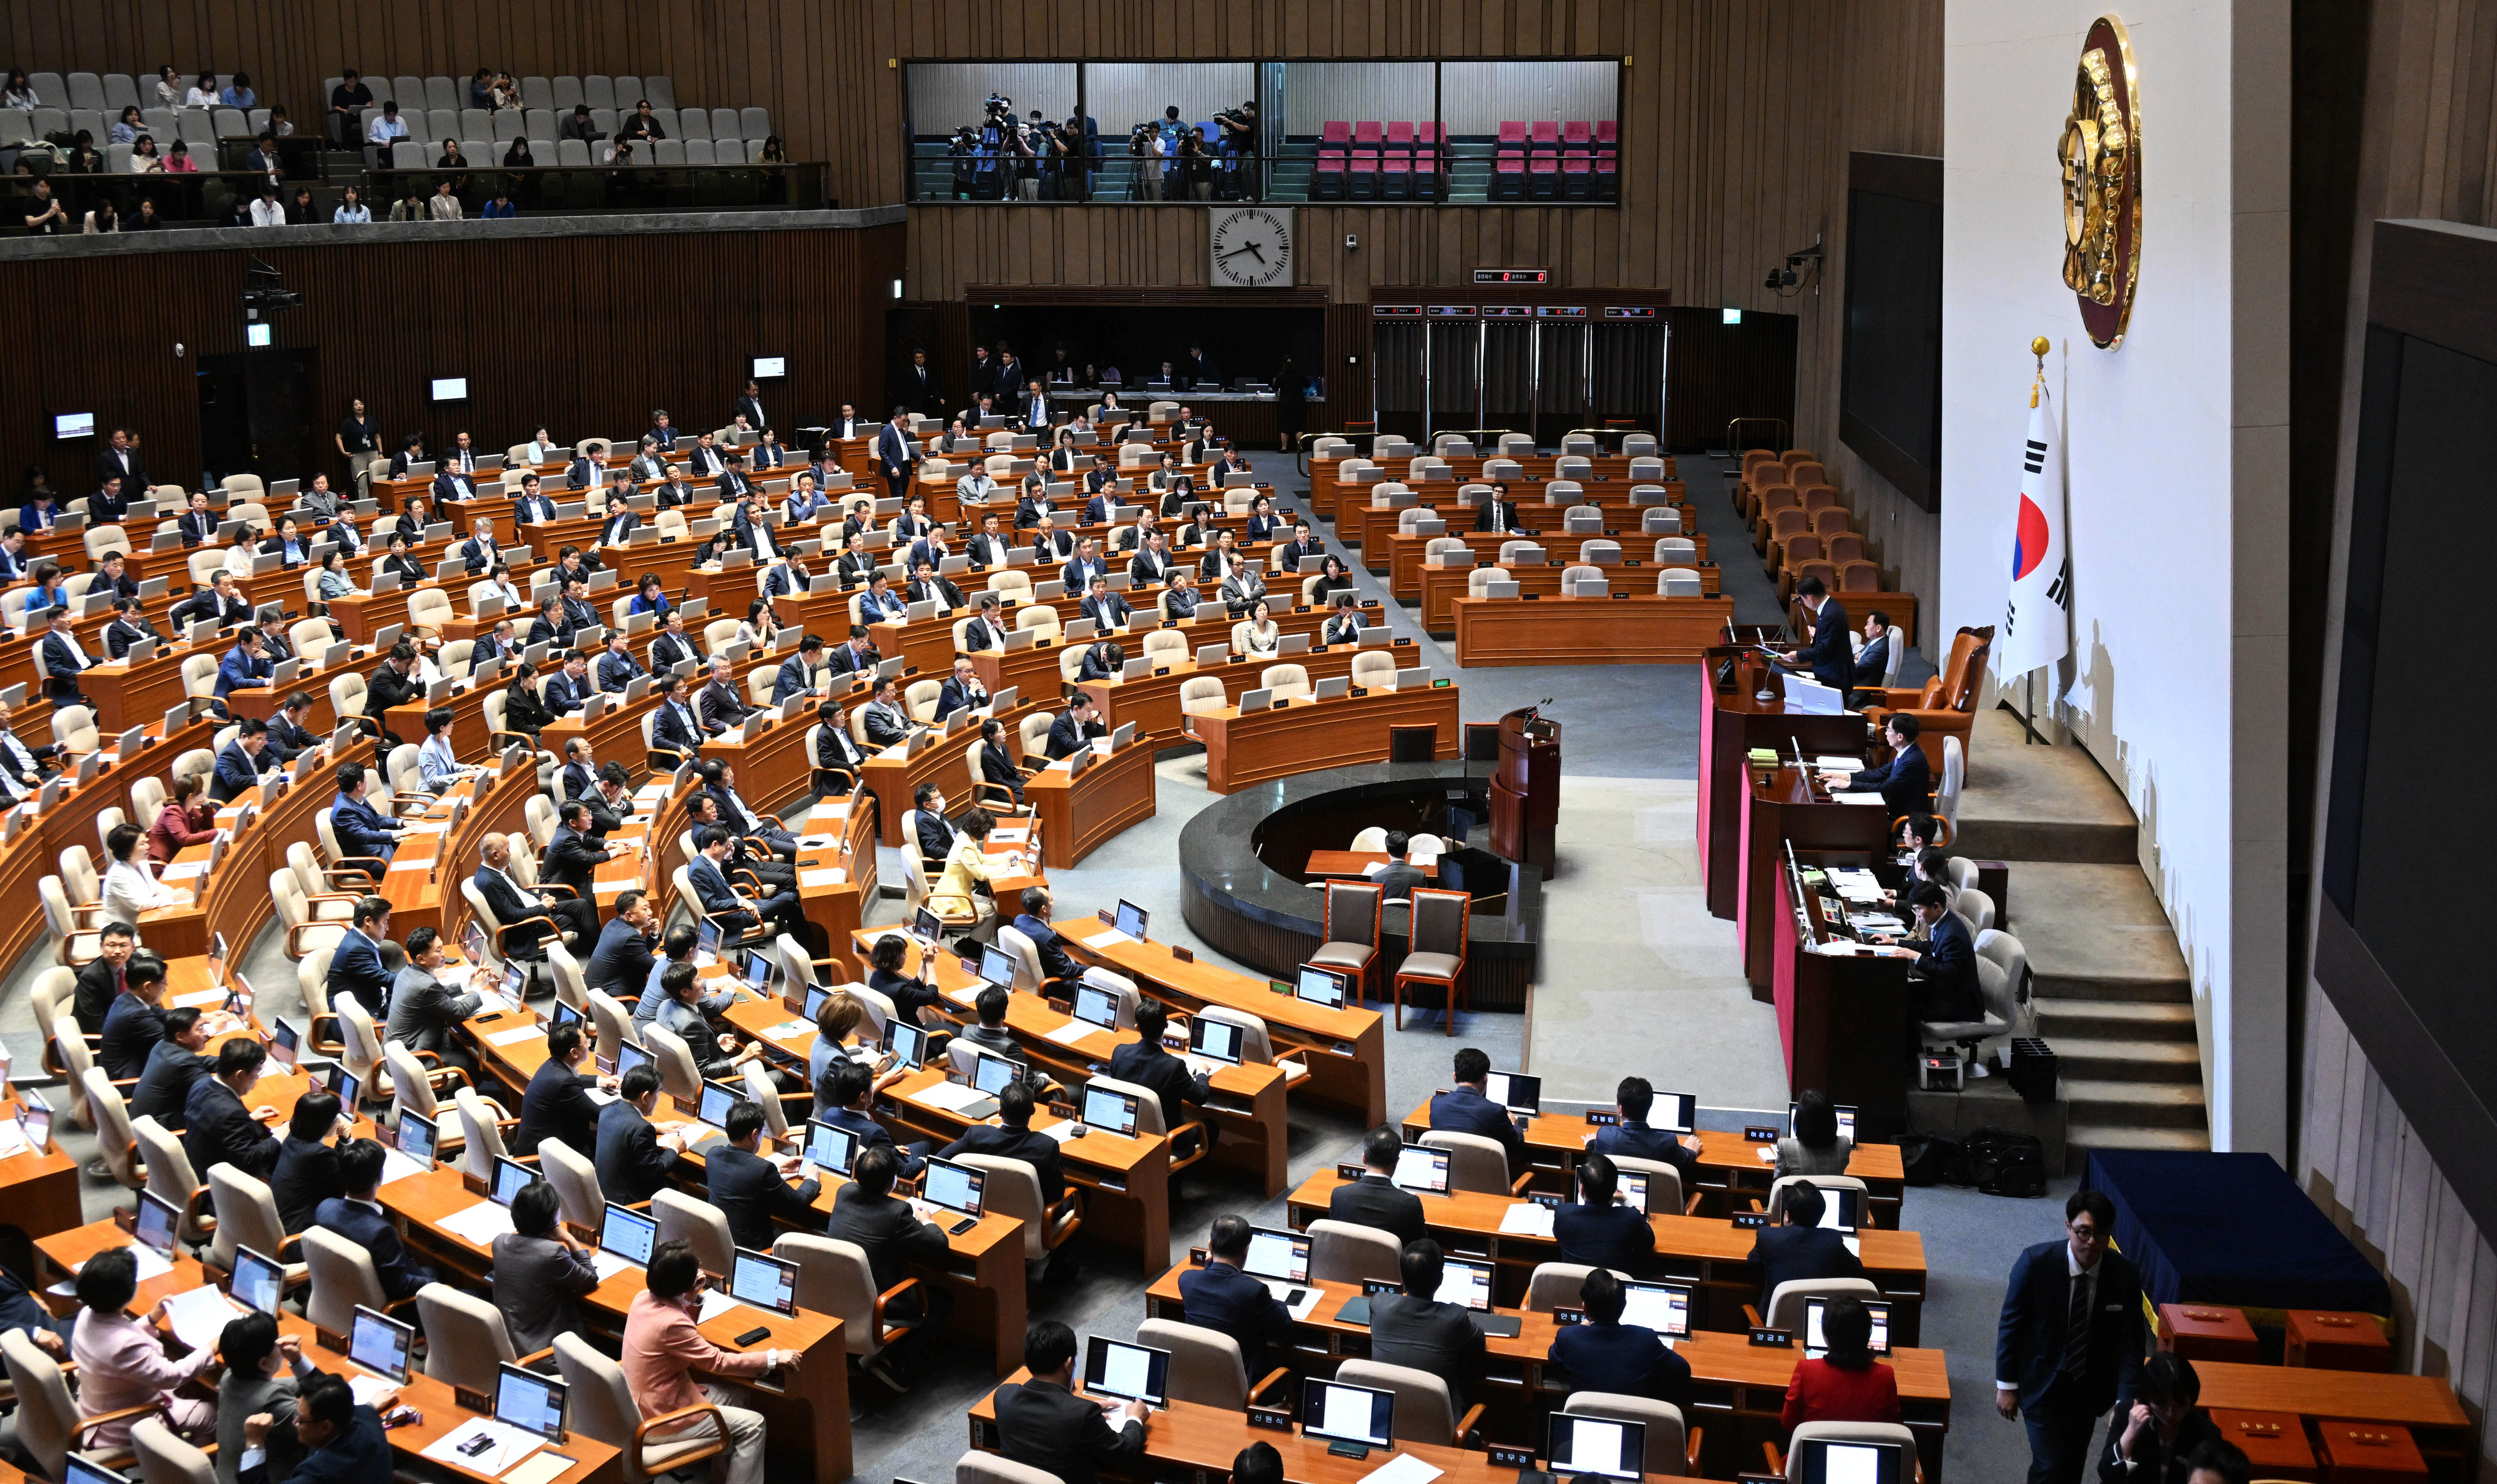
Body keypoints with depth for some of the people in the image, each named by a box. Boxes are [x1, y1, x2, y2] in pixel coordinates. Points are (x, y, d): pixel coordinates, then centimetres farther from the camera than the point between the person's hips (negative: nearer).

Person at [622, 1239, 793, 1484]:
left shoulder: (643, 1298, -4)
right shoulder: (671, 1324, -30)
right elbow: (718, 1361, -22)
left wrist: (693, 1296, 1)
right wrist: (773, 1358, -19)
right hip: (659, 1420, -9)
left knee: (736, 1394, 18)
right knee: (753, 1425, -5)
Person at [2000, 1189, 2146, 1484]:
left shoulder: (2126, 1274, -15)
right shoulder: (2036, 1262, -21)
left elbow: (2131, 1341, -12)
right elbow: (2011, 1324, -10)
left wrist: (2126, 1401, -24)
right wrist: (2006, 1385, -6)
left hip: (2091, 1389, 3)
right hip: (2043, 1383, -3)